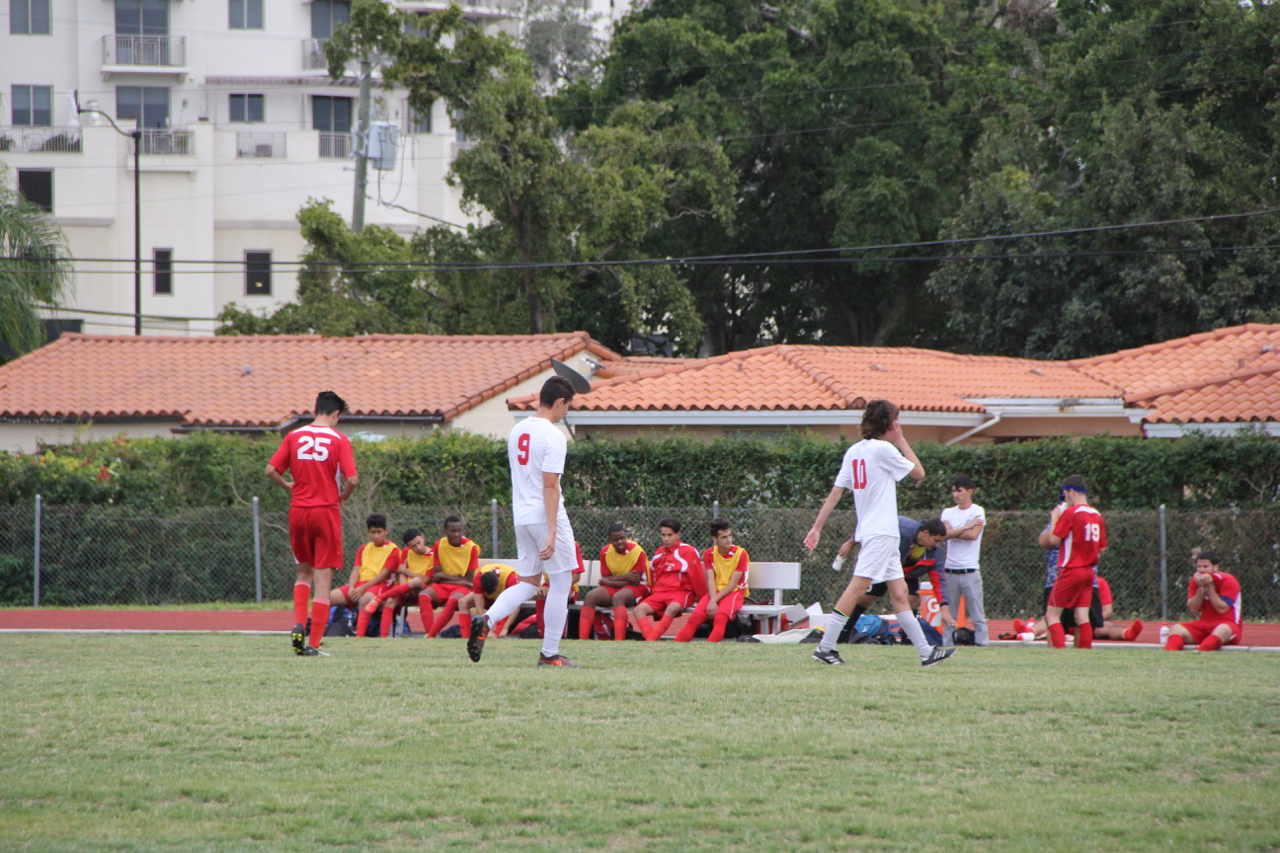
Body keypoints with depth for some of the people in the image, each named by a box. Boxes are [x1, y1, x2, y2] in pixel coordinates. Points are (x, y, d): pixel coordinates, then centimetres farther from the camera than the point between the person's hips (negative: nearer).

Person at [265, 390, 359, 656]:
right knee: (323, 580, 2)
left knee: (304, 572, 21)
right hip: (326, 512, -3)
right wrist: (343, 496, 6)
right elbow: (352, 479, -14)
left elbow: (270, 471, -2)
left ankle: (299, 624, -1)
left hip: (298, 512, 3)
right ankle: (314, 644, -2)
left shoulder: (294, 437, 3)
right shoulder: (339, 440, -6)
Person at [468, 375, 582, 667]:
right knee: (561, 582, 3)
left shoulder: (517, 431, 10)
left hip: (521, 517, 8)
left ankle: (486, 621, -9)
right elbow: (550, 487, -19)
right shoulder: (553, 436, -14)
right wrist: (552, 532, -21)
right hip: (546, 516, -8)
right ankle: (549, 654, 4)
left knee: (528, 582, 15)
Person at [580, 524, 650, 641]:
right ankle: (582, 639, -27)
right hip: (613, 588, 5)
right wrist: (624, 577, -18)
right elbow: (606, 579, -1)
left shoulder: (637, 551, -16)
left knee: (618, 597, -37)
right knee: (591, 596, -21)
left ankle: (619, 640, -47)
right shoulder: (606, 551, -1)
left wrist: (608, 581, -13)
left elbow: (635, 582, -17)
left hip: (637, 588, -5)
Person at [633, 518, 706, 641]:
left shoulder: (689, 552, -2)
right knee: (639, 609, -22)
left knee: (672, 608, -40)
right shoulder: (659, 554, 17)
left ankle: (652, 639, -47)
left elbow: (698, 579, -1)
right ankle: (651, 641, -41)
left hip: (681, 592, -6)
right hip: (659, 593, 6)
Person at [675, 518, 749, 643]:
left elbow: (733, 584, -11)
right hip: (715, 593, 4)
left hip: (734, 592, -4)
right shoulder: (709, 554, 5)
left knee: (720, 617, -33)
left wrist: (714, 600, -18)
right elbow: (711, 581, -3)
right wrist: (712, 601, -20)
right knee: (695, 617, -21)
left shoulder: (740, 553, -7)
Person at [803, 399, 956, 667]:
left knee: (899, 592, 9)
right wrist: (901, 440, 6)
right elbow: (919, 472, -1)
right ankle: (825, 647, -16)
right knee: (857, 587, -12)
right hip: (881, 532, -9)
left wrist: (817, 527, 9)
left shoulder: (854, 451, 11)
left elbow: (836, 491, 9)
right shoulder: (883, 449, -11)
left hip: (877, 533, 9)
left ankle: (926, 652, 12)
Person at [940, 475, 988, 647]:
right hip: (950, 571, 4)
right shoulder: (948, 512, 12)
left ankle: (982, 643, -5)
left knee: (977, 614, -5)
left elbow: (973, 535, -12)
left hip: (970, 572, -4)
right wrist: (966, 527, -9)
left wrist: (953, 533, -3)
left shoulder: (977, 512, 2)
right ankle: (946, 644, 7)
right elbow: (946, 533, -5)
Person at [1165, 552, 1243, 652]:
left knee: (1223, 629, -40)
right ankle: (1169, 653, -49)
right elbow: (1194, 609, -1)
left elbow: (1222, 609, -17)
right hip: (1204, 624, 5)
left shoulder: (1228, 581, -8)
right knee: (1176, 629, -18)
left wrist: (1209, 587, -17)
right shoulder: (1195, 581, 6)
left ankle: (1198, 652, -67)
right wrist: (1201, 588, -12)